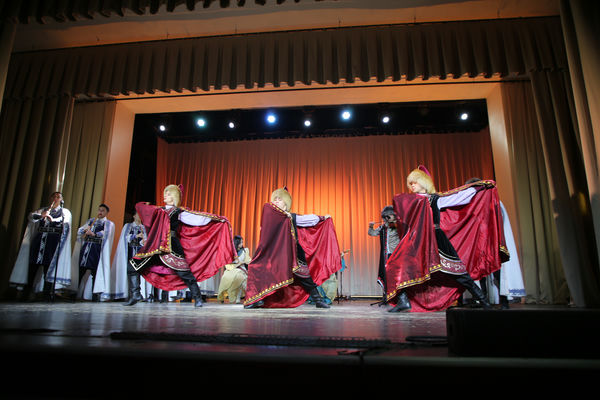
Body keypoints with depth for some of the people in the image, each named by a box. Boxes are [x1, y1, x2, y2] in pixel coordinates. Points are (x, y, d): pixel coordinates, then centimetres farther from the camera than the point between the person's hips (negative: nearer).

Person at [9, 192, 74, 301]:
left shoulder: (65, 211, 12)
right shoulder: (43, 210, 22)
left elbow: (65, 220, -9)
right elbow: (31, 216, 5)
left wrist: (52, 219, -29)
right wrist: (41, 215, -17)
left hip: (53, 240, -3)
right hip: (39, 239, 3)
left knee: (49, 265, -8)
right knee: (33, 264, -3)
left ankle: (47, 294, -6)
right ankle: (26, 293, 2)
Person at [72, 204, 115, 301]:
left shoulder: (109, 223, 7)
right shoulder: (90, 221, 23)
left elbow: (106, 233, -10)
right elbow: (80, 230, 16)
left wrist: (94, 234, -20)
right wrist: (85, 230, -4)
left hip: (97, 249, -4)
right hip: (86, 248, 4)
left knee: (95, 271, -6)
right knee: (81, 270, 1)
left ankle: (95, 293, -3)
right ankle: (76, 292, 7)